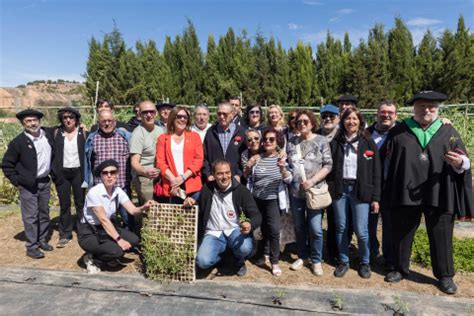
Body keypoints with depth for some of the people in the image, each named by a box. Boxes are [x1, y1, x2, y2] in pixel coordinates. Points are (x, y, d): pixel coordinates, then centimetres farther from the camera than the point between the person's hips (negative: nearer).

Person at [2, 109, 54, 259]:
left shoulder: (48, 133, -1)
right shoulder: (18, 142, -12)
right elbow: (6, 164, -5)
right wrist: (17, 181, -8)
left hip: (45, 182, 5)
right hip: (28, 185, -4)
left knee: (44, 213, 14)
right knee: (31, 216, 1)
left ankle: (42, 240, 29)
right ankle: (31, 247, 11)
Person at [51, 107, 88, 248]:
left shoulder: (82, 132, -1)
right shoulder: (57, 132, 2)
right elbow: (52, 152, 4)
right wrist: (54, 172, -2)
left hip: (78, 172, -1)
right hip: (62, 173, 1)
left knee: (80, 202, 8)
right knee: (64, 204, 7)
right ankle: (65, 235, 16)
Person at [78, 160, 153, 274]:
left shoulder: (118, 191, -5)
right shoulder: (94, 192, -23)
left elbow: (133, 210, -15)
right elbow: (103, 219, -27)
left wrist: (144, 207, -37)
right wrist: (119, 239, -31)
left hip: (108, 228, 7)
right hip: (88, 233, -6)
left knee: (134, 240, -14)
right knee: (117, 251, -27)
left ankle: (110, 257, 12)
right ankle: (91, 259, 3)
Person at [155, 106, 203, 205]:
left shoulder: (194, 136, 12)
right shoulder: (163, 138, 12)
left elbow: (199, 159, 3)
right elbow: (160, 162, 3)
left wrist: (183, 177, -9)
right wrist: (173, 180, -11)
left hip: (192, 186, 0)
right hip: (170, 187, 0)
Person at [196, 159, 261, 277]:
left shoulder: (241, 190, -9)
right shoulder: (206, 189, -4)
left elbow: (256, 215, -11)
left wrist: (250, 224, -36)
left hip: (235, 230, -1)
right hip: (213, 233, 1)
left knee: (244, 248, -33)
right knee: (202, 262, -24)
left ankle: (240, 261, 8)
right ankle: (221, 256, 14)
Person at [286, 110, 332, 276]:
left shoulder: (321, 141, -1)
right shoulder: (291, 141, 7)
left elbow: (328, 165, -6)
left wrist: (312, 181, -15)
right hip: (295, 191, 3)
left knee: (315, 228, -1)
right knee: (299, 227, 13)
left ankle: (316, 260, 19)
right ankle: (302, 256, 31)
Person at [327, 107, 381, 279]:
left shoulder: (368, 143, 2)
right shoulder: (335, 143, 6)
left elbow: (376, 172, 1)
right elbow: (330, 168, 6)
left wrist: (376, 197, -3)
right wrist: (329, 190, -1)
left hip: (360, 190, -2)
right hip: (340, 189, 2)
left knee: (361, 231, 0)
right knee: (341, 228, 9)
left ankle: (364, 262, 23)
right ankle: (343, 261, 26)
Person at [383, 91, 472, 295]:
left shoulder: (448, 131, 7)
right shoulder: (398, 131, 5)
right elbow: (388, 161, 7)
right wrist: (388, 189, 3)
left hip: (439, 194, 0)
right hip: (405, 192, 0)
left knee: (441, 236, 9)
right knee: (402, 234, 11)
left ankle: (445, 275, 28)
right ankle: (400, 269, 29)